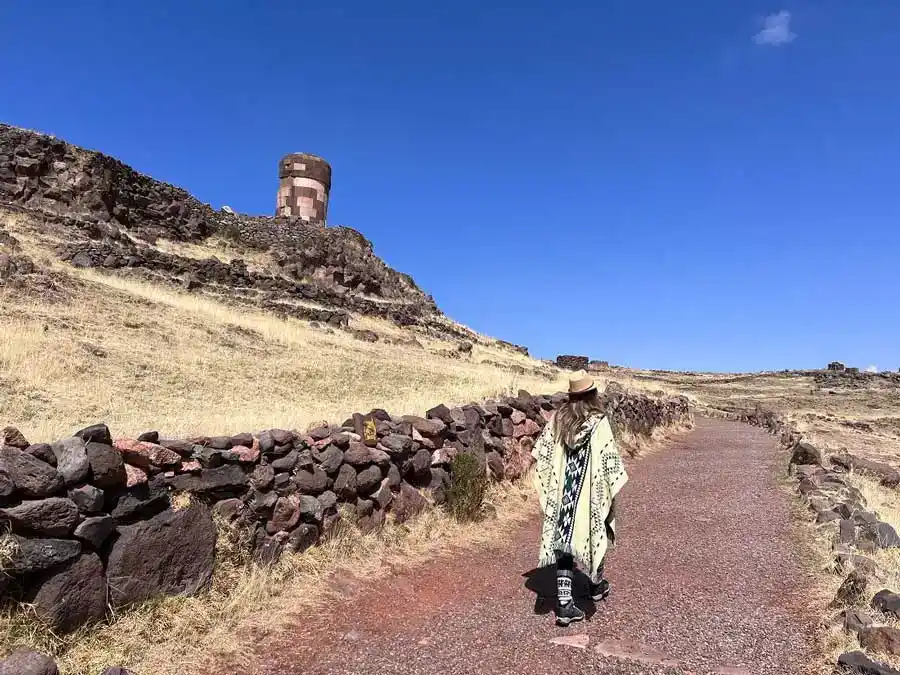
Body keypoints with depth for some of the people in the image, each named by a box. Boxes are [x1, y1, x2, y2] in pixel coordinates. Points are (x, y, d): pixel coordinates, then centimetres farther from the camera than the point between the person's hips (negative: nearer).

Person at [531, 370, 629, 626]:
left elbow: (540, 451, 4)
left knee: (564, 538, 5)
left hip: (562, 493, 3)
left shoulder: (558, 417, -1)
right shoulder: (599, 421, -13)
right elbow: (609, 459, -14)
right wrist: (613, 490, -3)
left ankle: (564, 604, 2)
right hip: (591, 492, -2)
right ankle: (597, 585, 41)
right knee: (594, 534, 20)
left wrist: (552, 486, 17)